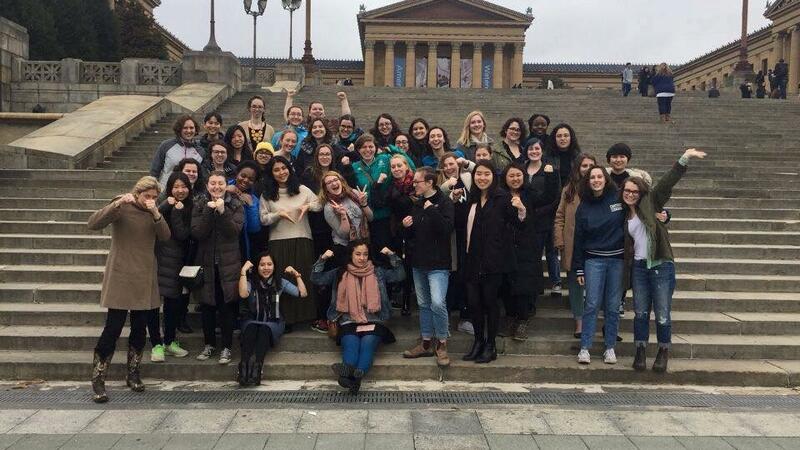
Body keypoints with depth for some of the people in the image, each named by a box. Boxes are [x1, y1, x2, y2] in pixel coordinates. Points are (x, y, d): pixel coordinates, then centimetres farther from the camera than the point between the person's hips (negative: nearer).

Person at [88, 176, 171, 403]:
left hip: (145, 278, 5)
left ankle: (133, 374, 24)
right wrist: (117, 204, -29)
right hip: (120, 276, -5)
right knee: (113, 327, -8)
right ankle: (98, 380, 2)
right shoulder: (121, 207, -4)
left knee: (140, 327, 9)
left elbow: (165, 236, -4)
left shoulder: (153, 212, 10)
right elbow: (93, 223, -18)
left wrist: (155, 213, -19)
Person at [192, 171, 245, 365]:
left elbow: (235, 231, -12)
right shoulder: (200, 205, 4)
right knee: (206, 305, 8)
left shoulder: (235, 205, 1)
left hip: (228, 263, -2)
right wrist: (209, 211, -18)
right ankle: (209, 343, 24)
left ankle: (226, 347, 10)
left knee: (227, 306, -1)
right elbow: (196, 233, -8)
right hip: (206, 262, 2)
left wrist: (223, 211, -22)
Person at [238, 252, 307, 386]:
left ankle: (256, 368, -51)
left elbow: (303, 294, 3)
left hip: (273, 323, 1)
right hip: (252, 321, 0)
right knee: (251, 329, -36)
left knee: (264, 330, -35)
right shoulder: (251, 281, 2)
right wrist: (243, 271, -19)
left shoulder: (280, 282, 8)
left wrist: (296, 274, -1)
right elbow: (243, 294, -22)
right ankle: (244, 368, -49)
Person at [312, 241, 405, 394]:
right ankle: (353, 377, -62)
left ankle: (358, 374, -61)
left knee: (368, 343, -33)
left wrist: (392, 256, 0)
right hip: (349, 323, 0)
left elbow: (400, 275, 9)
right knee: (351, 344, -33)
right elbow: (316, 279, 10)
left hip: (373, 322, 0)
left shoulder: (377, 272, 17)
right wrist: (322, 259, -3)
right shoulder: (340, 273, 16)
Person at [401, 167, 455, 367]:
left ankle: (442, 343, 1)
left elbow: (447, 229, -22)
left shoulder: (444, 202, -8)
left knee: (437, 302, -16)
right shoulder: (417, 204, 13)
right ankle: (426, 342, 24)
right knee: (423, 304, 13)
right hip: (418, 261, 7)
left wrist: (432, 210, -22)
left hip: (438, 262, -7)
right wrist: (407, 227, -1)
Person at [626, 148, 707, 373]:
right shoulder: (624, 216, 12)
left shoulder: (650, 204, 0)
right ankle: (640, 351, 19)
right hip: (639, 266, 4)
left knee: (662, 314, -1)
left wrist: (684, 160, -21)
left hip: (661, 265, -4)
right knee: (641, 313, 6)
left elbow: (666, 183, -12)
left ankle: (663, 352, 17)